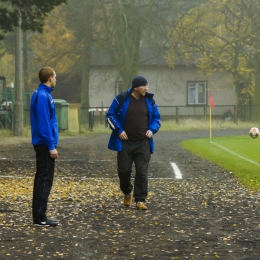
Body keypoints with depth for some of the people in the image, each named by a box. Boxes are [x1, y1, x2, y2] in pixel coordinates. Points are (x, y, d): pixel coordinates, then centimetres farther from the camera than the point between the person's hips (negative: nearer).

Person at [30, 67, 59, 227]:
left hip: (43, 144, 10)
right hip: (45, 144, -10)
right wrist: (51, 146, -21)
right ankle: (40, 218, -5)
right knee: (45, 180, -7)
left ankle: (39, 216, 17)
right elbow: (44, 124, -21)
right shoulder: (42, 96, -17)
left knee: (42, 179, 12)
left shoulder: (44, 94, 14)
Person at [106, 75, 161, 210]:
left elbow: (157, 118, 15)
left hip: (143, 143, 1)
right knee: (124, 170, 3)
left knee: (142, 172, -4)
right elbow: (110, 116, 2)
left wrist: (152, 129, -3)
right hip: (125, 142, -1)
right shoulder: (121, 99, -5)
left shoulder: (149, 100, 5)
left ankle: (140, 200, 2)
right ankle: (127, 193, 31)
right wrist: (119, 130, -8)